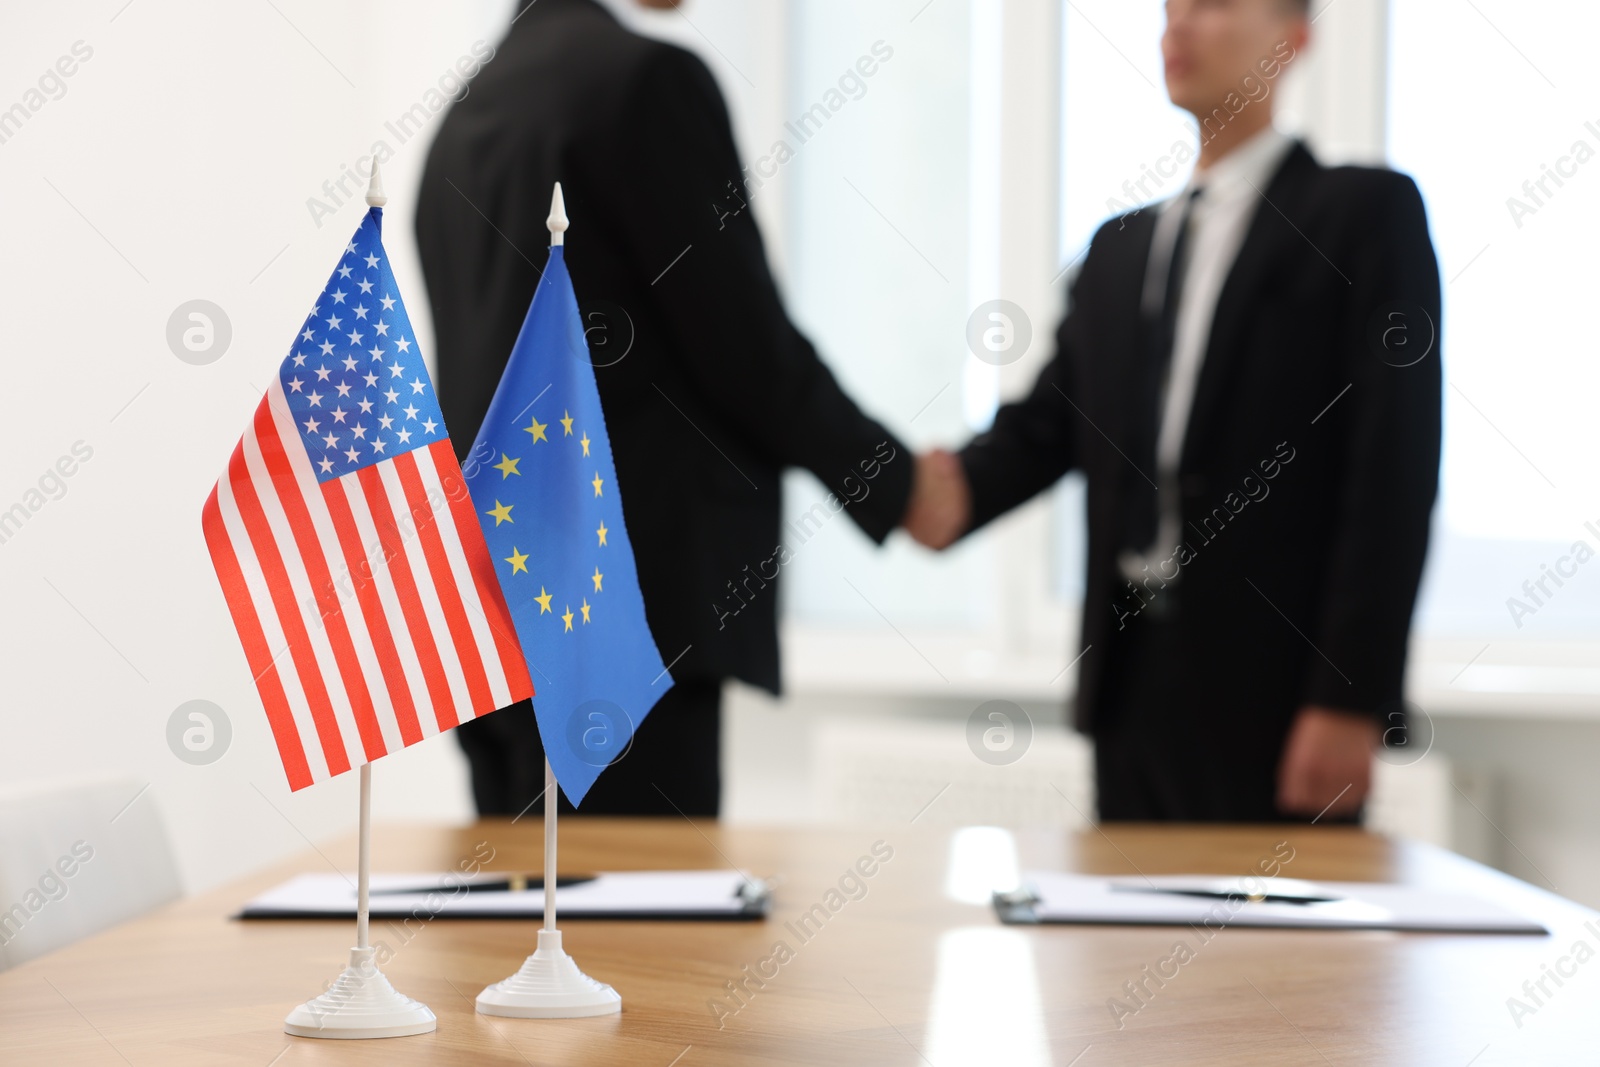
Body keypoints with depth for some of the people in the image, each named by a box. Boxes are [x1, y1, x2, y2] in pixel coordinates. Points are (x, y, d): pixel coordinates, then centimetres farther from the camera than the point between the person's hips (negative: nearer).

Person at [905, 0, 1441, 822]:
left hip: (1271, 685, -6)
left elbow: (1393, 471, -9)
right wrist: (958, 490, -13)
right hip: (1130, 672, 6)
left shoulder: (1366, 214, -1)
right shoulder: (1117, 248, 19)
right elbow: (1046, 424, 10)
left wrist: (1352, 698, -16)